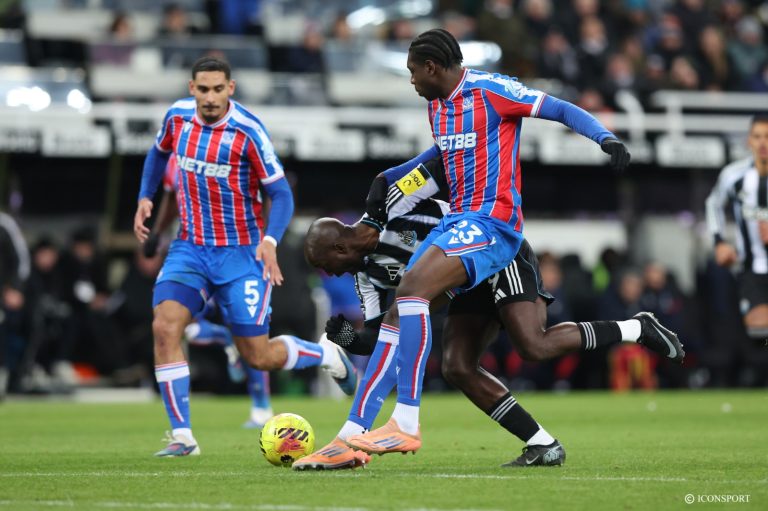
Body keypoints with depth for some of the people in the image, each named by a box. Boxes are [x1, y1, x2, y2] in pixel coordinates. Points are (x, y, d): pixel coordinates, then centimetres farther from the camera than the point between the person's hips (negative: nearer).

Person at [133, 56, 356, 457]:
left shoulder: (247, 131, -16)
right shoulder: (178, 116, -1)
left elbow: (281, 194, -13)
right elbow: (159, 152, 22)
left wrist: (270, 241, -28)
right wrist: (145, 198, 10)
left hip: (241, 254, -4)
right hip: (190, 248, 4)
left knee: (258, 356, -2)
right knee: (164, 327, -18)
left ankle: (328, 355, 29)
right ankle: (182, 436, -10)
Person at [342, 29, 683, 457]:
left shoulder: (490, 90, -9)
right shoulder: (436, 106, 17)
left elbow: (563, 111, -11)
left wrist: (606, 138, -28)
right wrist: (390, 177, 31)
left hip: (491, 224, -10)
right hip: (456, 221, 10)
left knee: (413, 288, -28)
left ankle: (406, 425, -30)